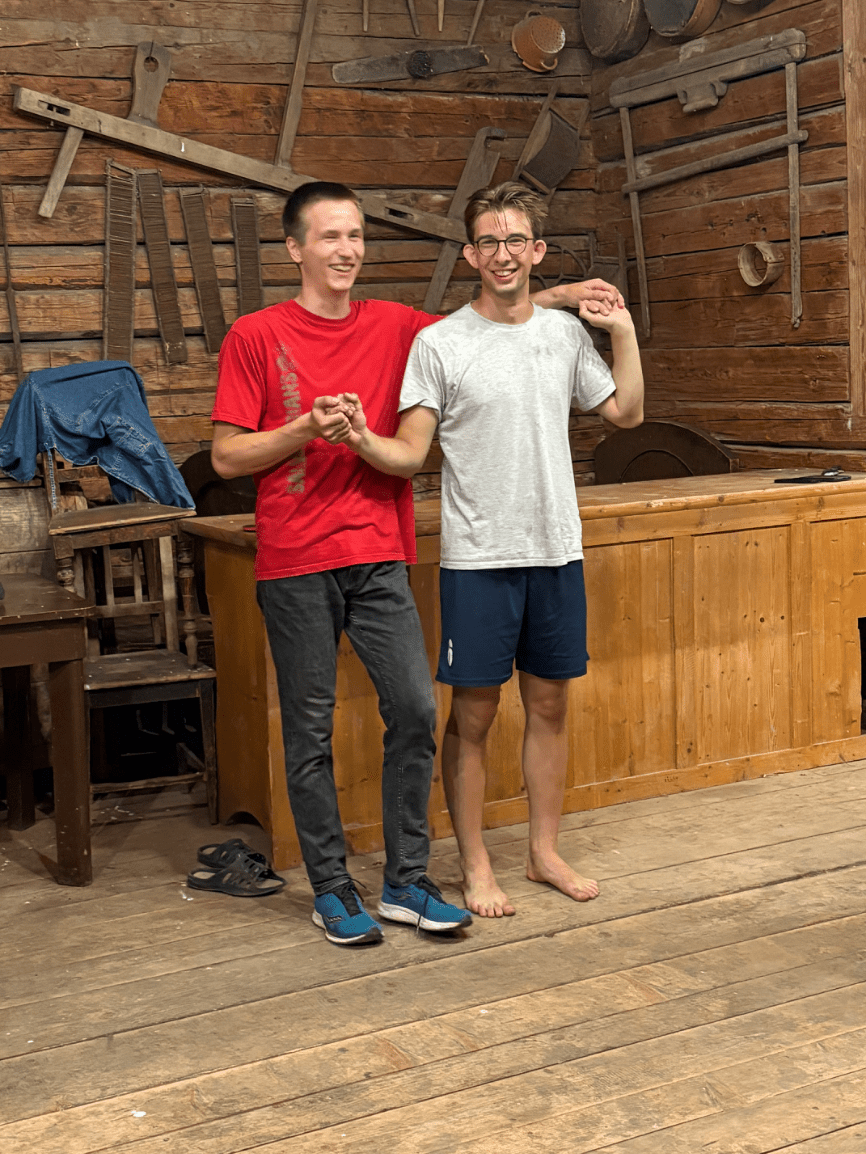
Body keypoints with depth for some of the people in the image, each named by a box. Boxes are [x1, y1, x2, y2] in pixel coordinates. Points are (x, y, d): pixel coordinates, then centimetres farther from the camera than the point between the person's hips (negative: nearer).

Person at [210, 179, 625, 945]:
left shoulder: (395, 328, 8)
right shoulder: (256, 337, -2)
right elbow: (226, 456, -2)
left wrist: (558, 297, 13)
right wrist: (306, 429, -16)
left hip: (380, 557, 3)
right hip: (296, 565, -3)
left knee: (415, 710, -1)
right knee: (310, 731, 4)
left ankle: (407, 883, 13)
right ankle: (331, 889, 18)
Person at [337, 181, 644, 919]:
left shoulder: (566, 333, 8)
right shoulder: (440, 344, -6)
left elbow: (626, 413, 17)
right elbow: (410, 454, -9)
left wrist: (624, 332, 7)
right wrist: (365, 441, -29)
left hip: (557, 551, 4)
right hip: (478, 556, -4)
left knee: (550, 704, 13)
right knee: (474, 713, 3)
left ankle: (545, 852, 27)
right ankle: (476, 867, 17)